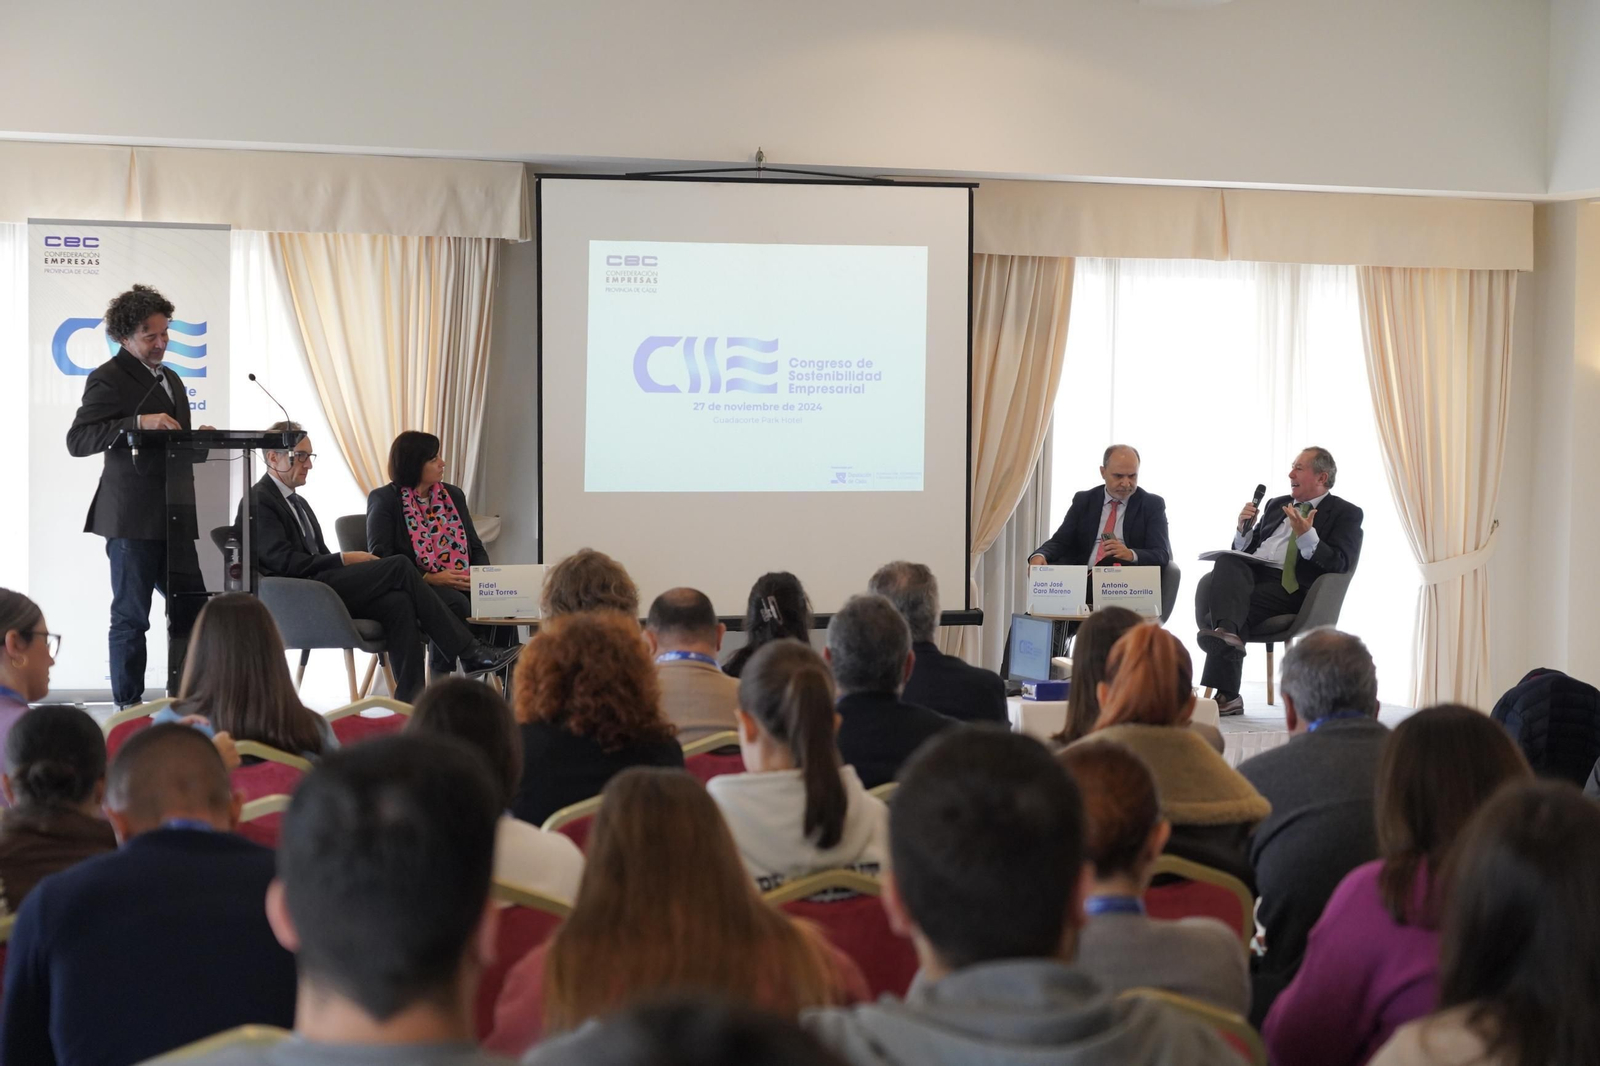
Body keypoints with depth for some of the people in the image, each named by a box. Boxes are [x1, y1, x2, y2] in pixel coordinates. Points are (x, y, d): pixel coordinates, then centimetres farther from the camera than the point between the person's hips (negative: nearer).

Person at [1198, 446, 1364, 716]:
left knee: (1243, 605, -32)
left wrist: (1307, 537, -18)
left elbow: (1340, 564, -6)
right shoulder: (1277, 505, 28)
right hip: (1250, 571, 5)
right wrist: (1243, 528, 7)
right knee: (1226, 561, -30)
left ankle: (1226, 695, -38)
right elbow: (1242, 550, 28)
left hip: (1290, 585, -5)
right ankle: (1226, 630, -54)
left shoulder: (1346, 514, 10)